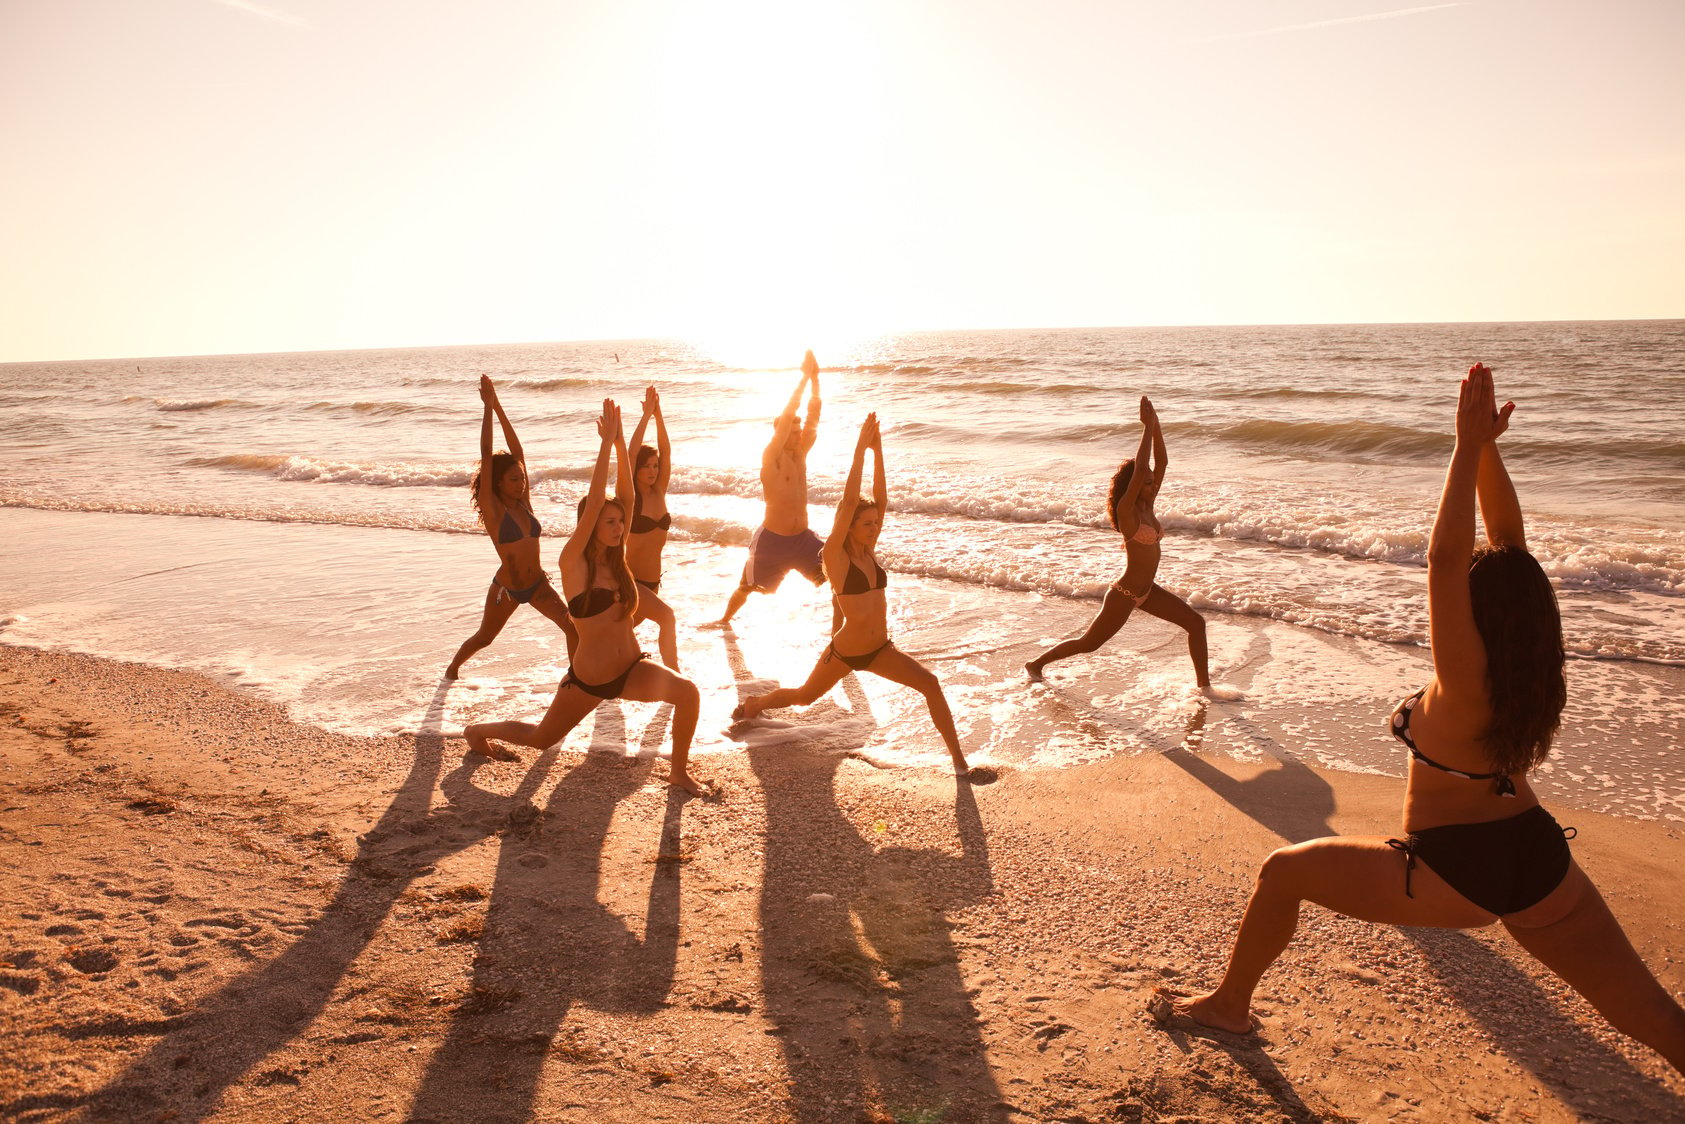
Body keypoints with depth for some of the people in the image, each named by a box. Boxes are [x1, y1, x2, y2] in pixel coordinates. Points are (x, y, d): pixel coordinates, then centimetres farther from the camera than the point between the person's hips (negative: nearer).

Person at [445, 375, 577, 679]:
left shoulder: (523, 503, -2)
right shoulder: (492, 509, -15)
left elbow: (517, 452, -5)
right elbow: (486, 457, -23)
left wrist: (498, 407, -9)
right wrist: (489, 407, -24)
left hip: (538, 584, 4)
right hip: (507, 588, -4)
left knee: (573, 628, -12)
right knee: (484, 637, 16)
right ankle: (452, 668, 44)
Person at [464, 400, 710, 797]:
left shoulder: (616, 558, 1)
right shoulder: (574, 563, -14)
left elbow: (627, 497, -5)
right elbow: (593, 503, -26)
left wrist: (619, 441, -10)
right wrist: (606, 442, -27)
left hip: (632, 669, 4)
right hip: (588, 680, -4)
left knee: (687, 691, -23)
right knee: (540, 739, 15)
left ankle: (680, 771, -3)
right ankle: (478, 730, 46)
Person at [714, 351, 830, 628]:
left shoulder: (800, 453, 3)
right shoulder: (771, 457, -13)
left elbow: (813, 416, -5)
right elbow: (787, 416, -23)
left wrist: (815, 379, -14)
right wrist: (804, 377, -22)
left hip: (803, 537, 5)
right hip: (772, 539, -5)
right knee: (747, 587, 14)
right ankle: (725, 620, 41)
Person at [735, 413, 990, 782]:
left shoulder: (868, 551, 0)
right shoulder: (835, 555, -16)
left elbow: (881, 499, -7)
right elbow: (849, 500, -27)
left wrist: (877, 450, -12)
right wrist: (861, 447, -27)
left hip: (880, 650, 5)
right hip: (844, 652, -5)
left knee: (931, 684, -14)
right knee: (802, 697, 18)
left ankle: (959, 762, -8)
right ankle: (755, 702, 50)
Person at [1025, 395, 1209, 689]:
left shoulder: (1147, 506, 3)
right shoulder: (1126, 510, -19)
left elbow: (1161, 462, 2)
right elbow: (1139, 469, -33)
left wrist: (1155, 425, -8)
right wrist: (1148, 427, -27)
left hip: (1147, 591, 8)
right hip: (1124, 594, -8)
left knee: (1196, 623, 4)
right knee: (1089, 643, 5)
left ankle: (1204, 685, 14)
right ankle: (1036, 664, 23)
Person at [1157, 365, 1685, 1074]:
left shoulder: (1463, 684, -23)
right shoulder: (1527, 667, -5)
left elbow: (1444, 560, -35)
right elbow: (1509, 542, -1)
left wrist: (1470, 446, -33)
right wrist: (1485, 448, -7)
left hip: (1456, 875, -6)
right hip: (1538, 861, 7)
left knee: (1282, 873, 8)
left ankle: (1228, 1005, 22)